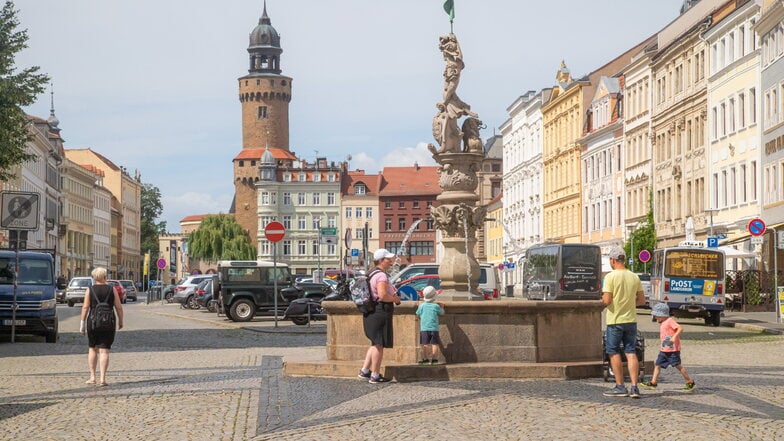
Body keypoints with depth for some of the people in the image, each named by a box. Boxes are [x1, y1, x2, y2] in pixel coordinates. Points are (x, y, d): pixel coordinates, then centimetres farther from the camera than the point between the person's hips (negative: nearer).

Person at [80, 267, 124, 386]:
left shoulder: (90, 290, 0)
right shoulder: (112, 290, 0)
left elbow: (85, 307, -5)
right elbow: (119, 307, 0)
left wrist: (82, 323, 0)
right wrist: (120, 321, 12)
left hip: (93, 322, 0)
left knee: (92, 349, 15)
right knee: (104, 351, 1)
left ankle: (92, 377, 15)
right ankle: (102, 378, -6)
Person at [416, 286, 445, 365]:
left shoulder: (422, 306, 1)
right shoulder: (436, 306, -1)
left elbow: (418, 314, 15)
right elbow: (441, 313, 15)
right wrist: (442, 307, 33)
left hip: (424, 328, 1)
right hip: (434, 328, -1)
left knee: (425, 344, 2)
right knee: (434, 344, 0)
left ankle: (425, 358, -1)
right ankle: (434, 359, -5)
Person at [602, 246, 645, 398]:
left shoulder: (611, 276, -13)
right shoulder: (634, 277, 4)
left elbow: (607, 300, -18)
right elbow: (642, 300, 9)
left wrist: (603, 300, 4)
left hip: (615, 320, -5)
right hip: (631, 320, 5)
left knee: (614, 353, 6)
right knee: (631, 353, 7)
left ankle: (620, 387, 7)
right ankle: (634, 387, 0)